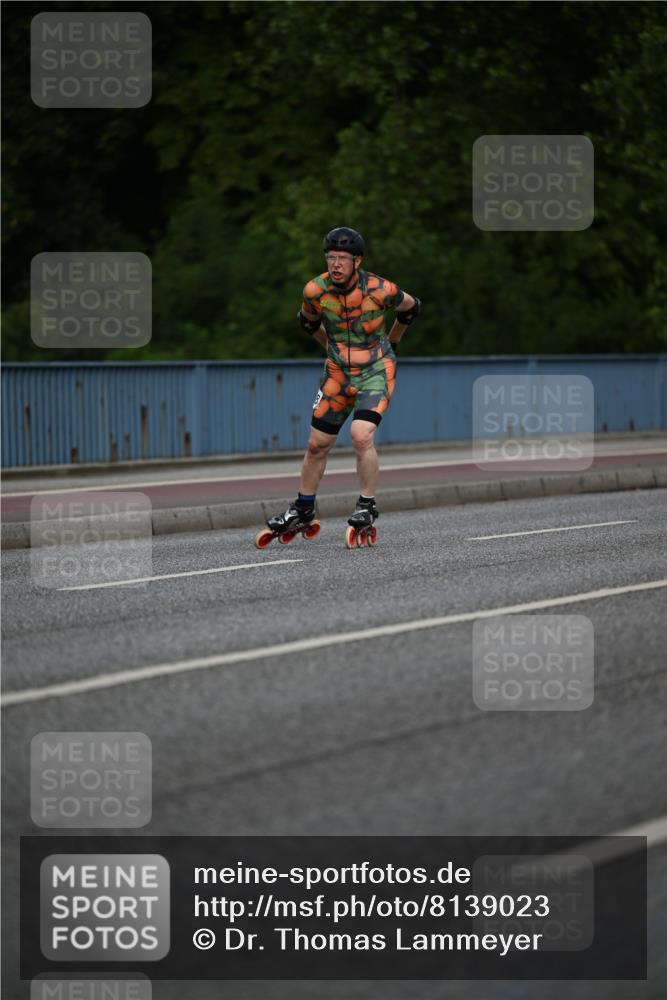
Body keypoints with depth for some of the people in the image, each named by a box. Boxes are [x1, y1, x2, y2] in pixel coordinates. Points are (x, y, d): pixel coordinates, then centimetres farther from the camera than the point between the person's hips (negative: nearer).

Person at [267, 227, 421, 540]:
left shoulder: (378, 289, -20)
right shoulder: (315, 290, -13)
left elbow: (411, 307, 3)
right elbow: (307, 320, 13)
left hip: (375, 372, -4)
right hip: (337, 373, 4)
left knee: (361, 435, -24)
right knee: (317, 444, 7)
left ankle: (367, 506, -8)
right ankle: (302, 510, 25)